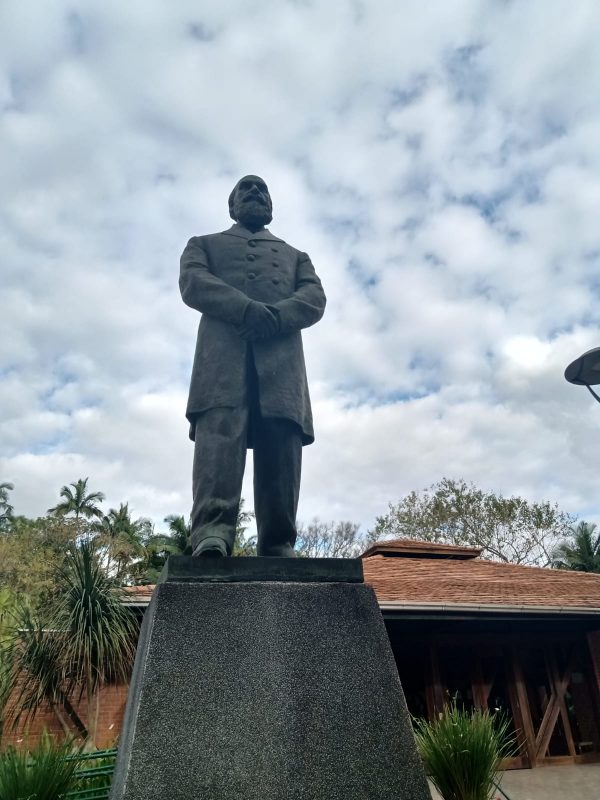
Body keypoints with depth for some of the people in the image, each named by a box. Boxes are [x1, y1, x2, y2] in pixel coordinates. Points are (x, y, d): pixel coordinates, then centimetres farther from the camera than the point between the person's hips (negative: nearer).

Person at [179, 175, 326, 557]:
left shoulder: (295, 255, 35)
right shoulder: (204, 244, 31)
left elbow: (315, 299, 15)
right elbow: (193, 283, 7)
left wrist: (276, 316, -9)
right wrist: (248, 309, -12)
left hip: (281, 355, 2)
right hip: (224, 349, -1)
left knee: (281, 440, -14)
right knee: (220, 427, -25)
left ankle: (278, 548, -17)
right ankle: (212, 532, -34)